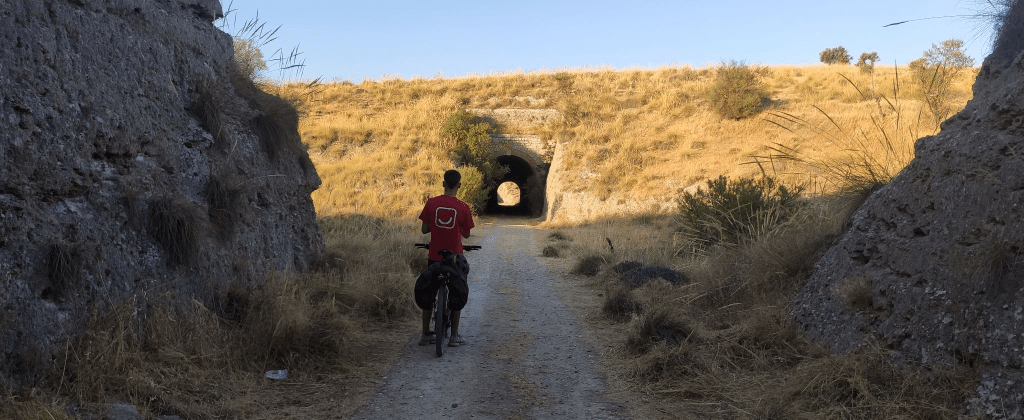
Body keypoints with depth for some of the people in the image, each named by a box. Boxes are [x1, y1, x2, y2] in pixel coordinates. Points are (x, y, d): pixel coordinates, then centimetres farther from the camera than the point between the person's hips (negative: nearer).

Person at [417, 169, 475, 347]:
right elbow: (466, 234, 0)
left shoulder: (431, 203, -6)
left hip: (434, 256, 2)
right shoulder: (463, 208, -9)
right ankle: (454, 336, 13)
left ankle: (426, 334, 17)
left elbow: (424, 229, -1)